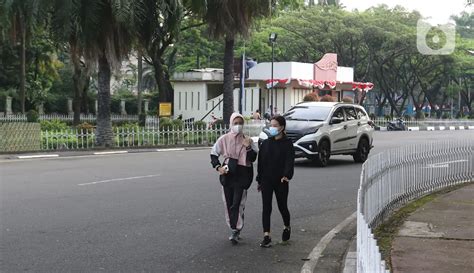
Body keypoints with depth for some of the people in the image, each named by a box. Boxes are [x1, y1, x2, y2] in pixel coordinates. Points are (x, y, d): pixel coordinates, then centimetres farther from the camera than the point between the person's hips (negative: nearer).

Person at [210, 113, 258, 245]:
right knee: (229, 203, 7)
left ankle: (235, 231, -9)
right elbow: (214, 154, 10)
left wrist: (248, 147, -17)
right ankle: (234, 229, 20)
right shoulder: (224, 139, 3)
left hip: (242, 174, -2)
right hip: (228, 174, 2)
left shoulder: (247, 140, 2)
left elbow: (253, 158, -1)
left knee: (238, 203, -10)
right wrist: (218, 167, -4)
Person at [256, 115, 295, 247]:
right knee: (266, 208, -3)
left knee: (282, 206, 11)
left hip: (281, 181, -3)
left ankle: (287, 227, 39)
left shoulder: (287, 143, -5)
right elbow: (260, 162, 10)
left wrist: (287, 175, -32)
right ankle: (266, 236, -4)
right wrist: (259, 180, 9)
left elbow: (290, 161, -16)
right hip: (266, 180, 3)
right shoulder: (265, 143, 6)